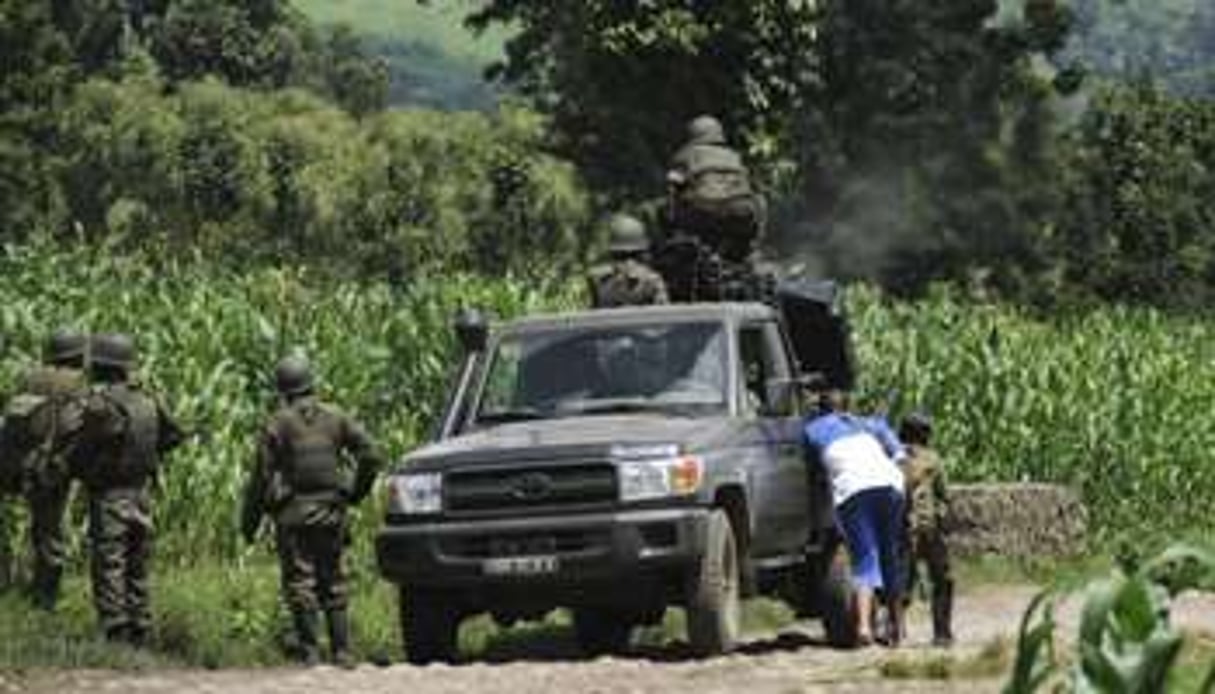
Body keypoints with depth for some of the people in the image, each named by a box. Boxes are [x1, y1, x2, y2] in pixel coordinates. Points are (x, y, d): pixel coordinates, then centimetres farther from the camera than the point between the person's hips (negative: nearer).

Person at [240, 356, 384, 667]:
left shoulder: (277, 424, -4)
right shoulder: (335, 418, 6)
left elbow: (261, 477, -4)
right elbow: (372, 456, 1)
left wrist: (249, 522, 3)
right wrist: (355, 493, 14)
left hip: (293, 513, -3)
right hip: (331, 513, 3)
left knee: (300, 584, -2)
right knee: (333, 583, 12)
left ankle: (310, 654, -8)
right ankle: (342, 651, 7)